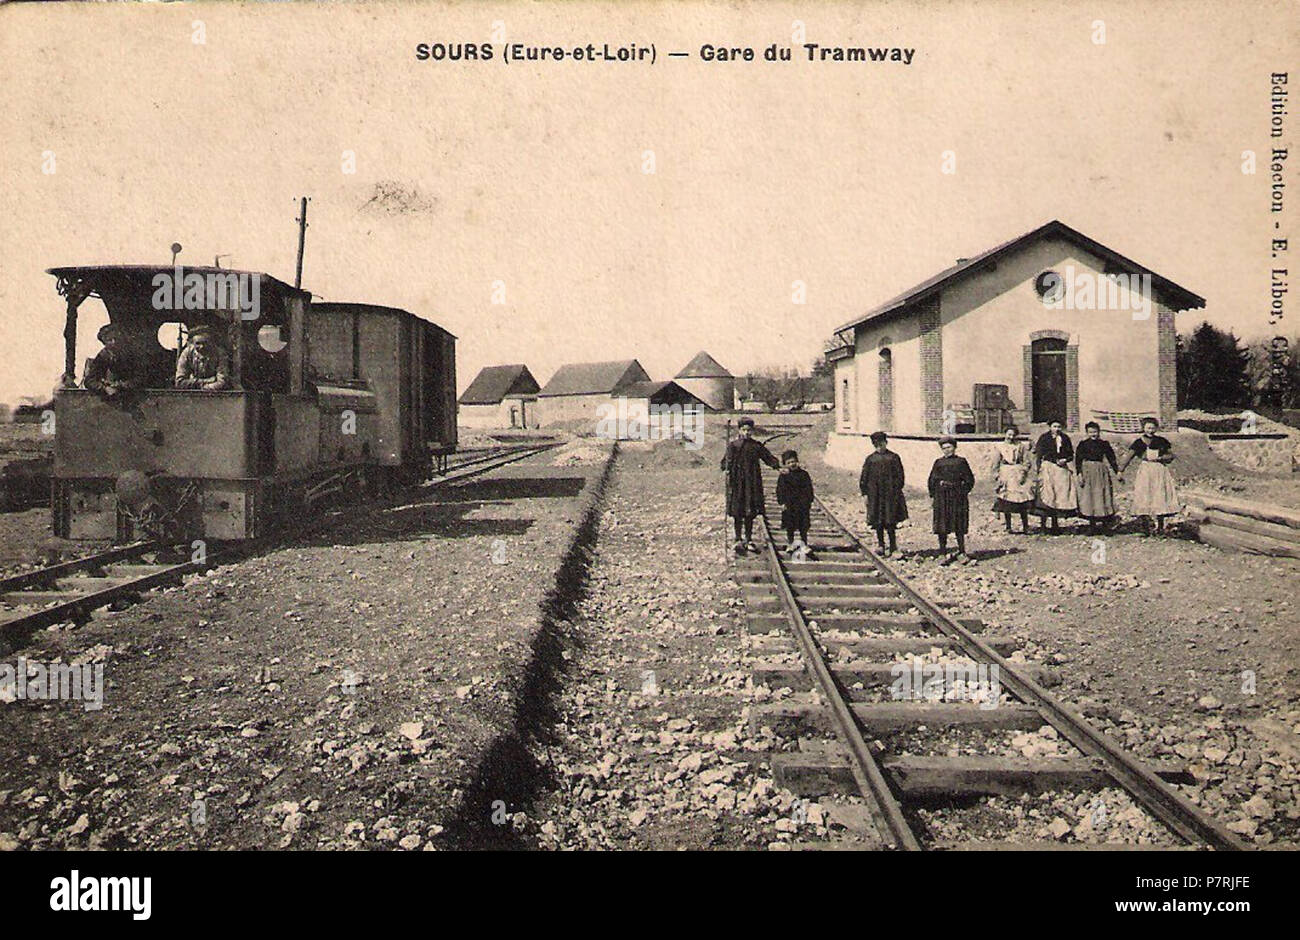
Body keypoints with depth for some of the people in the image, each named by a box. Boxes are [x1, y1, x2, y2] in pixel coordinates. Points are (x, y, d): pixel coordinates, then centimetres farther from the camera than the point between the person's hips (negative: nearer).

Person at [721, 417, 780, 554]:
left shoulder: (757, 446, 6)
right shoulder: (733, 445, 1)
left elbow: (769, 458, 6)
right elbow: (726, 461, -2)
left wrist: (778, 467, -10)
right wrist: (727, 470, -22)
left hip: (753, 482, 2)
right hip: (737, 482, -2)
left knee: (750, 512, 7)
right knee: (737, 512, 0)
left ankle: (749, 540, 19)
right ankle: (738, 540, 11)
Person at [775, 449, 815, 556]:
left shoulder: (803, 474, 4)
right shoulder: (783, 476, 1)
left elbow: (809, 488, 6)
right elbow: (779, 490, 2)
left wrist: (809, 501, 0)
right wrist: (782, 502, -6)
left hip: (802, 504, 0)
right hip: (789, 505, 0)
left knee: (803, 527, 2)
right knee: (790, 527, 6)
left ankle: (804, 544, 10)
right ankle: (790, 544, 19)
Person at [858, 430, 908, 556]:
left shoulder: (894, 458, 2)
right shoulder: (870, 459, 8)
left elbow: (899, 476, 2)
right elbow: (863, 478, 10)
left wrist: (897, 491, -7)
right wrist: (864, 493, 4)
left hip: (890, 493, -3)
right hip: (875, 494, 3)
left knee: (890, 522, -5)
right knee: (878, 522, 5)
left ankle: (893, 546, 4)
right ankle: (880, 545, 15)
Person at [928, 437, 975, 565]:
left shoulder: (961, 462, 4)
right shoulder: (939, 463, 9)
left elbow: (969, 480, 5)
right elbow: (932, 481, 12)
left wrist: (963, 492, -3)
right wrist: (933, 495, 4)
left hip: (957, 497, -2)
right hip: (941, 498, 2)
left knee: (959, 527, 3)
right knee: (942, 527, 1)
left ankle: (961, 552, 14)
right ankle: (943, 554, 8)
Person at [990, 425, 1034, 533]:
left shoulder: (1021, 446, 7)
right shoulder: (1000, 447, 6)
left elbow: (1027, 462, 5)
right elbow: (995, 464, 8)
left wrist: (1023, 473, -8)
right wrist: (998, 476, -2)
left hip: (1019, 474, 0)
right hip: (1006, 475, 0)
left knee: (1023, 502, -4)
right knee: (1006, 501, 0)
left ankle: (1025, 526, 4)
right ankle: (1008, 526, 10)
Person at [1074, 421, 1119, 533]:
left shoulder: (1104, 444, 5)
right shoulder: (1083, 444, 1)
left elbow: (1111, 458, 8)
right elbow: (1078, 459, -1)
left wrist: (1117, 472, 4)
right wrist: (1079, 473, -10)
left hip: (1101, 471, 1)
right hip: (1087, 472, -1)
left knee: (1103, 496, 1)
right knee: (1088, 497, 1)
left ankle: (1105, 523, 7)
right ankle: (1092, 524, 9)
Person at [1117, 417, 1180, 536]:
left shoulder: (1162, 441, 8)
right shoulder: (1138, 443, 2)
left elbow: (1171, 456, 11)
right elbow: (1128, 457, -4)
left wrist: (1159, 458, -8)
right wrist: (1121, 471, -15)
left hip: (1160, 472, 1)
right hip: (1145, 471, -1)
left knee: (1160, 498, -1)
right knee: (1145, 498, -5)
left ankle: (1160, 526, 8)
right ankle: (1146, 526, 2)